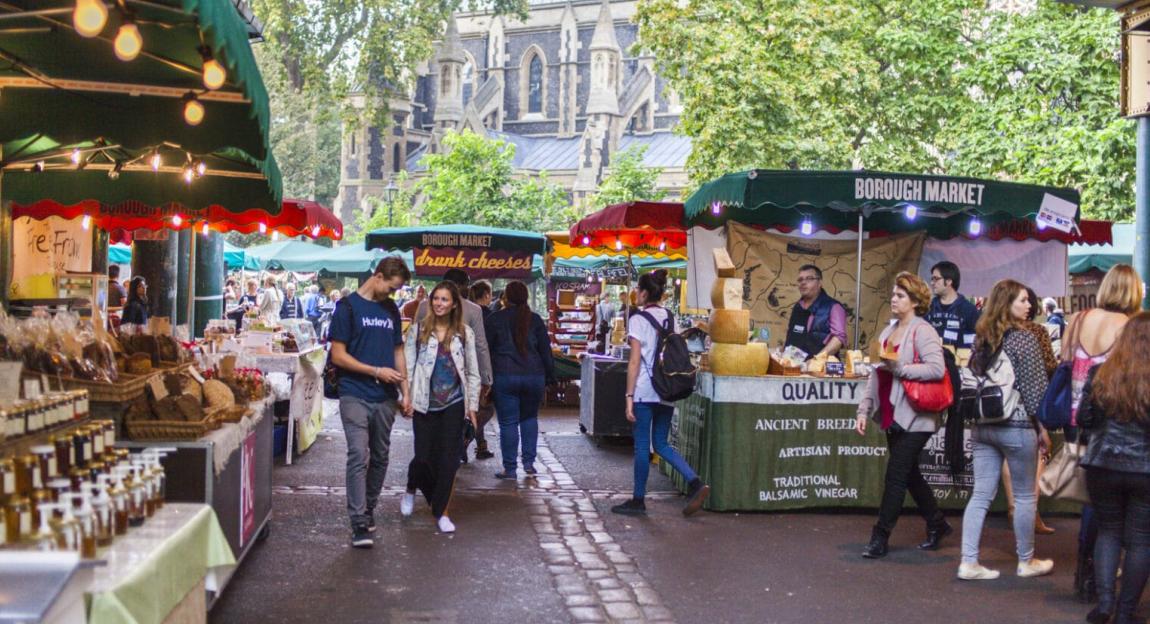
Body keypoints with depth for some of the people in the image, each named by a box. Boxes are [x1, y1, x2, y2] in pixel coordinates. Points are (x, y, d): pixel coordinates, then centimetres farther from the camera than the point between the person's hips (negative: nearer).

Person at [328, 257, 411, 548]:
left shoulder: (391, 309, 14)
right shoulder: (348, 306, -4)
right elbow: (338, 356, -7)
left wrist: (405, 390, 10)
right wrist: (376, 371, -12)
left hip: (385, 398, 6)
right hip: (355, 395, -6)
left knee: (380, 457, 11)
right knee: (358, 456, -12)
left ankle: (368, 508, 26)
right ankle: (359, 522, -11)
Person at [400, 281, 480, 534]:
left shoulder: (464, 333, 6)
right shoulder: (418, 329, 2)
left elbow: (472, 372, 9)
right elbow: (408, 364, 1)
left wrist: (472, 404, 5)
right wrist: (406, 395, -9)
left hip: (453, 404, 1)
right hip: (425, 404, -1)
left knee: (448, 458, 1)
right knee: (424, 456, -2)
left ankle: (441, 511, 12)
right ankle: (411, 490, 31)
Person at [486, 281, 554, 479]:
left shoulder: (495, 319, 0)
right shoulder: (535, 320, 6)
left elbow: (485, 349, 1)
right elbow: (545, 351, 7)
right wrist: (549, 377, 13)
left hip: (504, 376, -3)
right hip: (534, 376, 3)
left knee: (508, 422, 1)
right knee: (529, 417, 19)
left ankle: (509, 468, 4)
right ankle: (529, 462, 12)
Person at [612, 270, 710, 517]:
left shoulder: (638, 319, -7)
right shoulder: (671, 318, 11)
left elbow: (635, 361, -11)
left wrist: (629, 396, -9)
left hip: (645, 392, -6)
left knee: (642, 445, 2)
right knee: (661, 444, 14)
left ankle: (638, 501, 9)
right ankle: (695, 483, -1)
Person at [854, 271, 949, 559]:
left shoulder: (922, 331, -10)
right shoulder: (889, 331, 14)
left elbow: (937, 369, -22)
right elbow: (876, 374, 15)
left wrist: (899, 368, -22)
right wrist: (864, 409, 10)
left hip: (914, 418, -8)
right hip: (892, 416, 8)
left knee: (896, 476, -4)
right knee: (909, 475, 16)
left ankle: (880, 537, 3)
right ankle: (937, 525, 32)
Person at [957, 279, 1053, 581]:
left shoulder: (981, 338, 9)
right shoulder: (1024, 339, -11)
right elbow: (1035, 388, -10)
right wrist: (1042, 427, -1)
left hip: (982, 427, 6)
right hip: (1017, 426, -6)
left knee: (981, 494, 6)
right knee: (1025, 496, 9)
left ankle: (968, 562, 3)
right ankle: (1026, 562, 21)